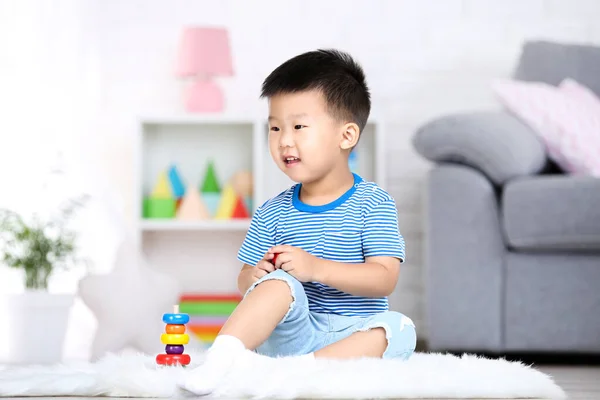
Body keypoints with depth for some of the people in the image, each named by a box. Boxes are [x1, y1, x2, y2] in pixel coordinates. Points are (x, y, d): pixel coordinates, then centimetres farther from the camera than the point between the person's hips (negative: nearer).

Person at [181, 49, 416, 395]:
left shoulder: (374, 203, -1)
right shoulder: (273, 212, 8)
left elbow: (384, 279, -12)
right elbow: (244, 281, 10)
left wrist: (316, 268, -25)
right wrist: (253, 278, -16)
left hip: (351, 334, -1)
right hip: (292, 332, 1)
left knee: (399, 329, -30)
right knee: (280, 282, -27)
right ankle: (222, 356, -41)